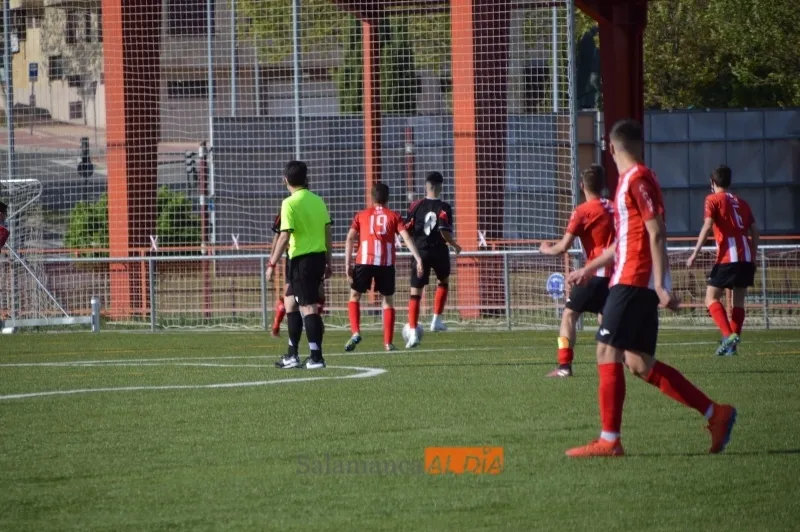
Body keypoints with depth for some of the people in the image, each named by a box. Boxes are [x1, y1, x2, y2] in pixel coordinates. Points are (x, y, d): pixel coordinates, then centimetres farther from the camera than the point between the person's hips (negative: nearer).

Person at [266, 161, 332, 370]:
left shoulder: (290, 204, -12)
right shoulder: (318, 201, 9)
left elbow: (284, 237, -17)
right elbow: (328, 233, 11)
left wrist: (272, 263, -12)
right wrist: (328, 262, 19)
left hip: (301, 259, -7)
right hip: (318, 257, 7)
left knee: (308, 307, -6)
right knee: (291, 303, 18)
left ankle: (316, 357, -9)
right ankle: (292, 356, 22)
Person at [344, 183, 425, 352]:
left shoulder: (361, 215, 14)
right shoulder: (394, 216, 12)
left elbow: (350, 238, 3)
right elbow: (406, 237, -1)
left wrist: (347, 264, 0)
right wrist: (418, 259, -6)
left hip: (364, 261, 0)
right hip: (387, 262, 0)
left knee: (354, 295, 16)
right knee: (388, 300, 14)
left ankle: (355, 333, -4)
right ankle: (388, 343, 8)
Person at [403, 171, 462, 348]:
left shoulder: (417, 206, 0)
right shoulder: (444, 208, -7)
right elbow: (445, 232, -18)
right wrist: (455, 245, 1)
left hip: (420, 252, 1)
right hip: (439, 252, -1)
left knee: (415, 293, 0)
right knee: (444, 282, 28)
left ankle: (413, 332, -12)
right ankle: (436, 320, 21)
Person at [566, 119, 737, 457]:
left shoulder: (638, 179, -10)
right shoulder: (632, 179, 19)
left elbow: (656, 233, -17)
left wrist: (660, 284, -22)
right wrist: (590, 268, 34)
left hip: (633, 282, -9)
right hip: (634, 282, 9)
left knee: (608, 353, -8)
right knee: (639, 363, 9)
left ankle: (609, 440, -7)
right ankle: (716, 414, 12)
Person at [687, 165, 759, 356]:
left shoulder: (713, 199, 3)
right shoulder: (741, 202, 20)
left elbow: (707, 226, -10)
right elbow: (754, 231, 17)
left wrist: (695, 253, -12)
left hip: (728, 257, -6)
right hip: (747, 258, 6)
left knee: (711, 298, -2)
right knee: (739, 301, 11)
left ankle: (728, 334, -21)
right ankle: (731, 345, 7)